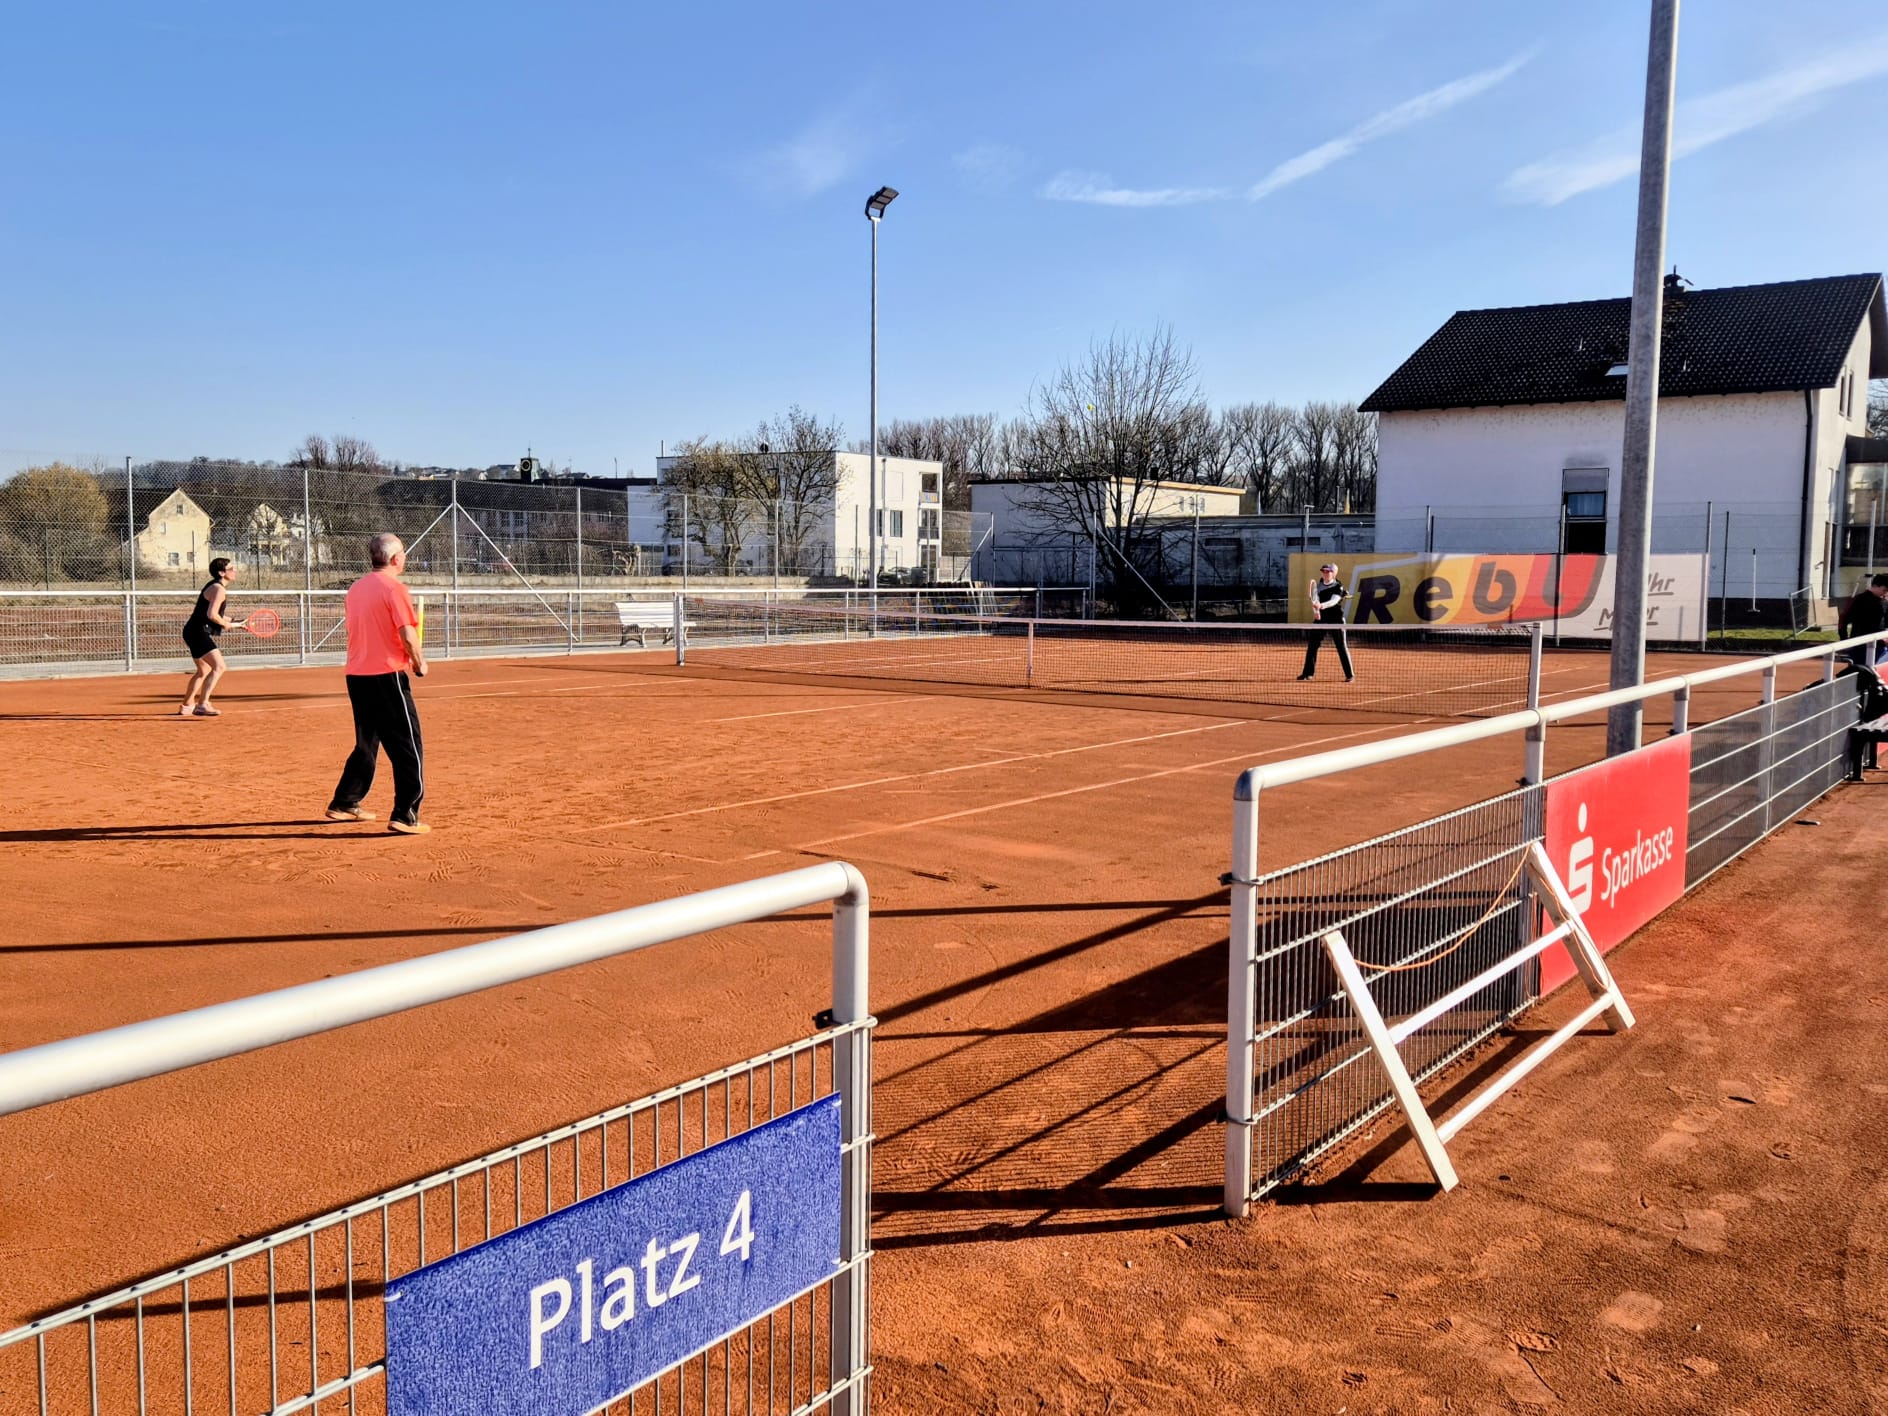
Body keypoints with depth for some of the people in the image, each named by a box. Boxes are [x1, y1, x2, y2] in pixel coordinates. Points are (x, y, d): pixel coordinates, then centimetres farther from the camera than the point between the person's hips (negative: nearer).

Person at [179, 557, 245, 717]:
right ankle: (202, 705, -25)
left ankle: (186, 706, 38)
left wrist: (234, 622, 15)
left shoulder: (215, 587, 17)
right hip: (198, 633, -11)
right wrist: (227, 625, -10)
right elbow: (212, 614, -25)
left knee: (203, 671, 25)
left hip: (195, 632, 11)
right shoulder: (219, 589, -15)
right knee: (219, 666, -20)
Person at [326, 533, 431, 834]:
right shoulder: (393, 587, -11)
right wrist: (420, 664, 0)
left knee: (366, 744, 22)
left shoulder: (356, 588, 12)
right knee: (408, 747, -2)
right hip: (387, 676, -8)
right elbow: (408, 636, -17)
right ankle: (405, 816, -6)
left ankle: (344, 804, 29)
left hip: (356, 676, 8)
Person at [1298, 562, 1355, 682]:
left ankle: (1350, 675, 1)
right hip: (1320, 618, 5)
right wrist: (1315, 610, -23)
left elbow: (1334, 601, -24)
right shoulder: (1318, 585, 8)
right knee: (1311, 645, 5)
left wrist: (1321, 605, -42)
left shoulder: (1338, 587, -8)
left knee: (1341, 646, -5)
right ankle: (1308, 673, 16)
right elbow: (1315, 600, -2)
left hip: (1336, 620, -5)